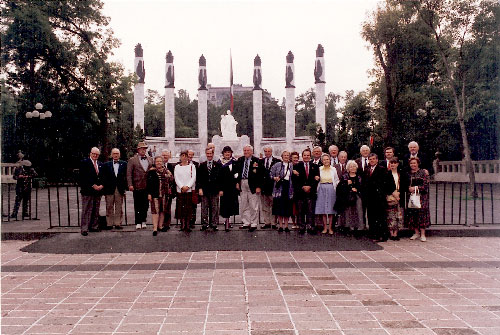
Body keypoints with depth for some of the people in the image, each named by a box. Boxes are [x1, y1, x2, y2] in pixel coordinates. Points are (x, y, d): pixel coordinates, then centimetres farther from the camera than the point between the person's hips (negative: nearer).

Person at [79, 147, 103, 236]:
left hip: (98, 191, 6)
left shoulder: (100, 164, 15)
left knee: (96, 211, 10)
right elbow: (83, 177, -11)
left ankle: (94, 227, 18)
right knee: (86, 210, -3)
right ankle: (84, 229, 1)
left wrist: (101, 185, -2)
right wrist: (93, 185, -14)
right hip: (87, 190, -6)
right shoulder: (84, 162, -3)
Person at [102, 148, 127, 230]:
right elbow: (104, 178, 2)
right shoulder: (106, 165, 5)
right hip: (109, 189, 0)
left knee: (119, 208, 5)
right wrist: (104, 189, -6)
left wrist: (125, 188, -3)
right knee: (109, 208, 6)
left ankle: (118, 223, 12)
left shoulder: (124, 164, 6)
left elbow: (126, 177, 4)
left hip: (120, 189, 0)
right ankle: (109, 224, 13)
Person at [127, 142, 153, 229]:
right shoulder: (132, 160, 1)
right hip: (137, 187, -3)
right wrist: (130, 185, -12)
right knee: (137, 206, 4)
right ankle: (138, 222, 11)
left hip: (148, 186, 3)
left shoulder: (150, 159, 12)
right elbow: (129, 174, -3)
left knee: (146, 205, 8)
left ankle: (143, 221, 20)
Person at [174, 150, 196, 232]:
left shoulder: (192, 166, 7)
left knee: (189, 208, -2)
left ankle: (188, 225, 4)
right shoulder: (177, 167, 9)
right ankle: (182, 224, 9)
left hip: (190, 190, -1)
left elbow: (193, 178, -1)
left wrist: (187, 186, -13)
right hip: (180, 190, 1)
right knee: (181, 207, 0)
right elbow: (176, 178, 1)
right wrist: (182, 187, -12)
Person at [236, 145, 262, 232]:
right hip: (242, 184, 5)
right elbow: (238, 171, 17)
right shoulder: (240, 160, 11)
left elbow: (260, 174, -8)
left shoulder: (256, 160, -6)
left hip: (252, 185, -5)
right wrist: (237, 182, 6)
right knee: (244, 205, 10)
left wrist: (258, 186, -13)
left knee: (253, 205, -1)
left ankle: (253, 224, 7)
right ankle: (246, 223, 18)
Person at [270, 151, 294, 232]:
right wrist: (275, 178, -11)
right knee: (279, 207, -1)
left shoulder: (292, 166, 12)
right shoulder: (277, 165, 6)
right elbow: (271, 174, 6)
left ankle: (286, 226, 12)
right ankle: (281, 225, 9)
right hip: (279, 188, -1)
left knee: (287, 208, 3)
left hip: (288, 188, 2)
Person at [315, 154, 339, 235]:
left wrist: (337, 186, -5)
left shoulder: (333, 169, 6)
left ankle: (330, 228, 6)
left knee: (331, 209, 0)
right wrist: (316, 179, -8)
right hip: (322, 190, 0)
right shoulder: (319, 169, 6)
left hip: (331, 189, 0)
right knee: (323, 208, 0)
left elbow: (337, 180, 10)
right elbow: (317, 179, 12)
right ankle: (325, 228, 8)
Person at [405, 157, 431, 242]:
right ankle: (416, 233, 12)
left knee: (421, 213, -7)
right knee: (412, 213, 1)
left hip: (421, 196, -4)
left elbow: (426, 185, -5)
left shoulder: (423, 172, 1)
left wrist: (416, 188, -13)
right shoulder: (408, 173, 13)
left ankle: (422, 234, -1)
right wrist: (409, 188, -4)